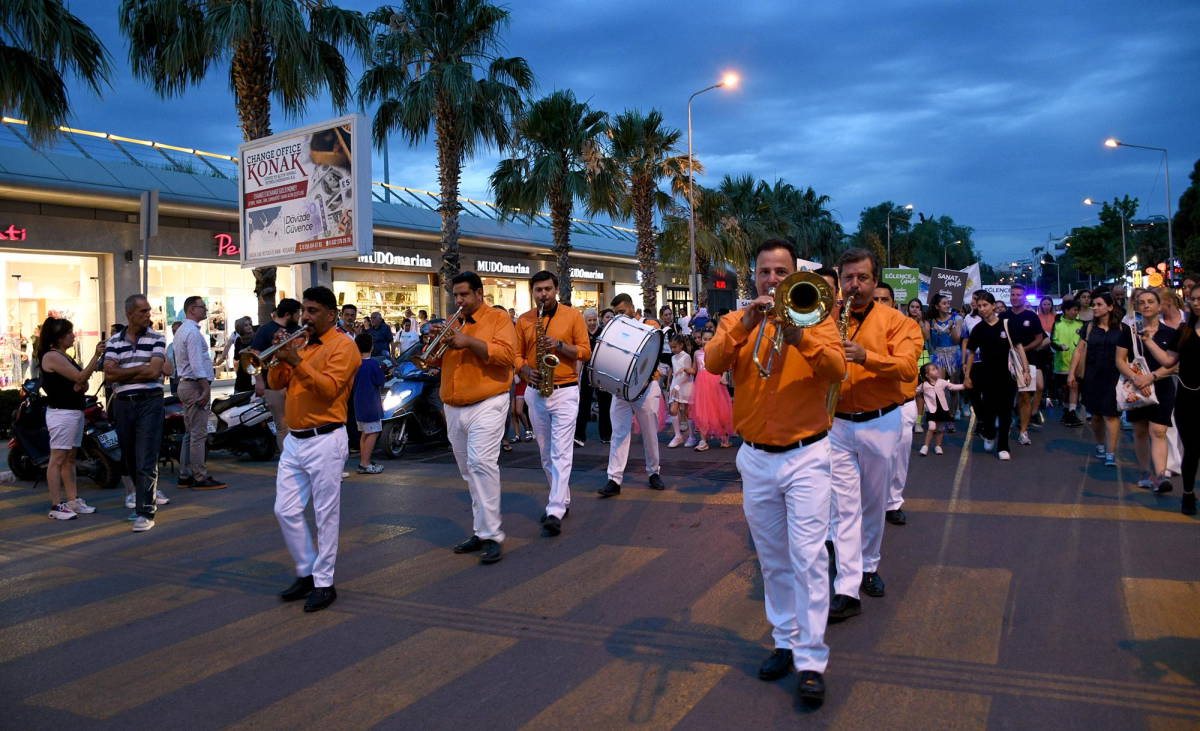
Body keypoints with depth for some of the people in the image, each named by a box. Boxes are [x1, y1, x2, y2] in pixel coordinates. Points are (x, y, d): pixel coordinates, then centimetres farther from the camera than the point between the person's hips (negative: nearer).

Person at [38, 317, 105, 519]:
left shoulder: (65, 357, 17)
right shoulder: (51, 356, -12)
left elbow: (81, 382, 19)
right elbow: (80, 377, -18)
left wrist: (82, 386, -4)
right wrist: (96, 356, -24)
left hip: (75, 411, 9)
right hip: (61, 413, -9)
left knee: (70, 459, 11)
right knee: (57, 459, -6)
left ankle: (73, 500, 15)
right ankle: (56, 505, -3)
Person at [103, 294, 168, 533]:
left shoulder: (157, 339, 1)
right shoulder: (114, 342, 9)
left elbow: (154, 371, -11)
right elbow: (109, 373, -3)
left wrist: (122, 374, -4)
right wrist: (140, 369, -8)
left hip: (150, 403, -4)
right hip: (123, 404, 4)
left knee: (146, 461, -8)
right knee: (130, 458, 13)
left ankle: (145, 512, -6)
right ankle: (145, 494, 32)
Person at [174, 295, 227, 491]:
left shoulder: (182, 331, 19)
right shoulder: (193, 332, -14)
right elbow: (196, 363, -21)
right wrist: (206, 388, -21)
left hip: (185, 384, 11)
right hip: (195, 385, -11)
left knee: (190, 433, 14)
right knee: (199, 433, -8)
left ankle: (185, 475, 18)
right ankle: (200, 477, -7)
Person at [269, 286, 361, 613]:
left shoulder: (343, 346, -7)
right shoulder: (300, 343, 14)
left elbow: (329, 388, -19)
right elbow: (276, 383, 10)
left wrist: (297, 361, -24)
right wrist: (280, 357, -7)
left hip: (325, 441, -7)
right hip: (294, 439, 7)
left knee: (326, 515, 0)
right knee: (286, 511, 9)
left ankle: (324, 584, 10)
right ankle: (306, 572, 24)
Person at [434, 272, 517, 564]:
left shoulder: (498, 317, -1)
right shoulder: (452, 323, 17)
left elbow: (507, 354, -15)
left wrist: (469, 342, -20)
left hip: (486, 405, -7)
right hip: (454, 408, 7)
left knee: (482, 463, -19)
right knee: (468, 472, 11)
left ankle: (491, 535, -14)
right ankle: (480, 531, 20)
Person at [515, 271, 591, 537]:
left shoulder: (573, 316, 0)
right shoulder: (523, 321, 7)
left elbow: (585, 351, -2)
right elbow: (517, 355, 8)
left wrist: (559, 345, -17)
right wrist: (527, 371, -13)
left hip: (565, 391, -4)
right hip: (535, 392, 4)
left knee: (561, 453, -11)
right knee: (546, 453, 12)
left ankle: (555, 512, -13)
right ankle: (563, 500, 28)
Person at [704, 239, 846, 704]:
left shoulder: (816, 317, 1)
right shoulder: (737, 322, 6)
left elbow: (837, 370, -15)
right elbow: (713, 362, -13)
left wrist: (798, 336, -29)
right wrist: (746, 325, -26)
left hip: (806, 456, -3)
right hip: (755, 458, 3)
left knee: (808, 557, -7)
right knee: (772, 559, 12)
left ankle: (812, 661, 0)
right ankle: (785, 641, 26)